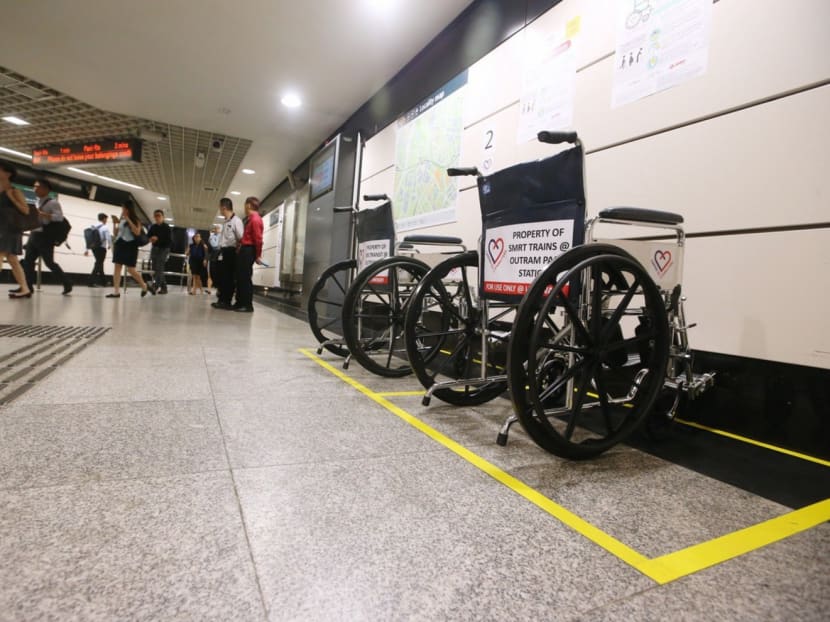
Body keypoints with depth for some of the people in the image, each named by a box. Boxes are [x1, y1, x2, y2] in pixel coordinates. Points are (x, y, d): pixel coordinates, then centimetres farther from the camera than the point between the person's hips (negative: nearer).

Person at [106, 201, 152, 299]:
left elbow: (137, 232, -19)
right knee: (117, 267, 0)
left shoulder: (136, 220, -2)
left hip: (130, 246, -6)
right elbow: (115, 234, 17)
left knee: (131, 270, -6)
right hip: (119, 245, 6)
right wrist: (114, 223, 3)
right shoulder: (121, 220, 13)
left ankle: (144, 286, 16)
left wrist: (129, 220, -18)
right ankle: (116, 292, -1)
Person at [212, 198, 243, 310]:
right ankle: (222, 300, 17)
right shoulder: (226, 222, 18)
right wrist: (220, 251, 12)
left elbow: (241, 238, -15)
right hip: (223, 252, 9)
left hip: (230, 252, -9)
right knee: (222, 276, 10)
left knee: (229, 277, -4)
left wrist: (236, 250, -10)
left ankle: (227, 302, 0)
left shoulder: (236, 220, -10)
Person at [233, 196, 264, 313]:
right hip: (244, 249, 10)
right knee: (240, 277, 12)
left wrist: (258, 255, -16)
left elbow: (258, 239, -18)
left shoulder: (255, 219, -14)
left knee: (245, 278, -8)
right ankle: (240, 303, 19)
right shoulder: (251, 219, 18)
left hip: (248, 250, -10)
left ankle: (248, 305, -3)